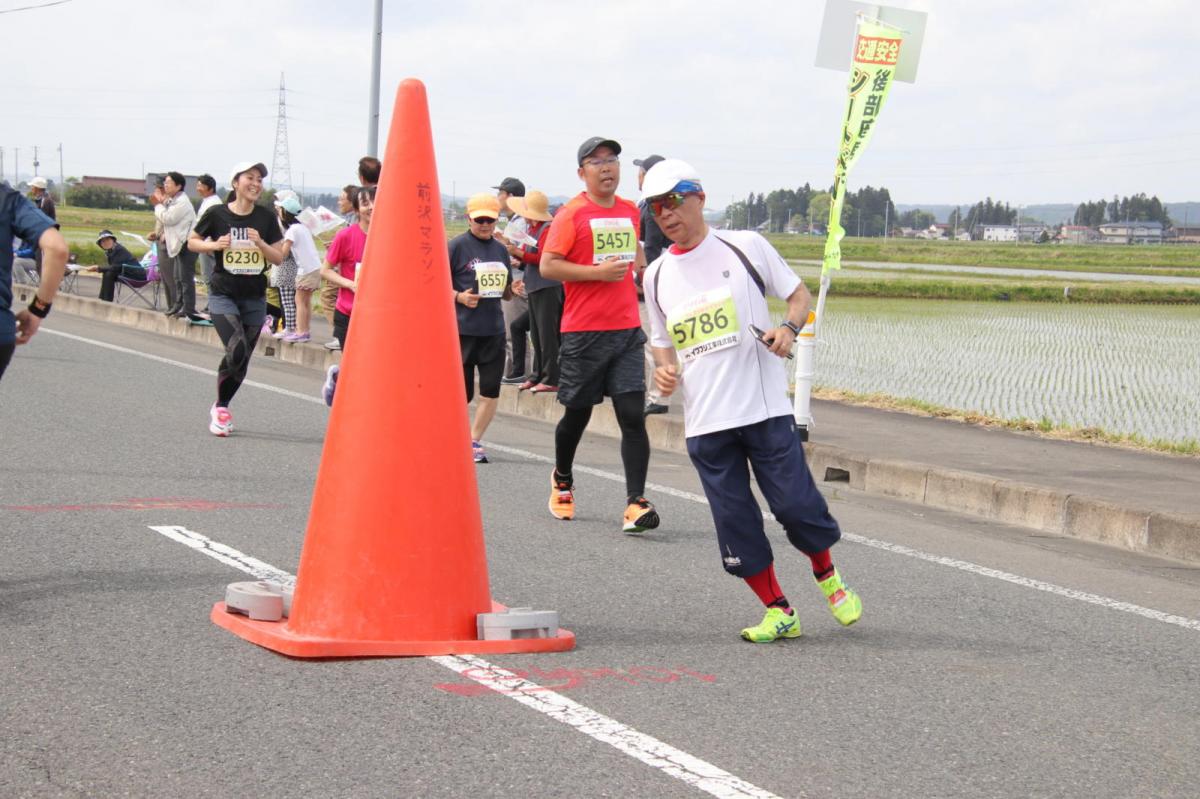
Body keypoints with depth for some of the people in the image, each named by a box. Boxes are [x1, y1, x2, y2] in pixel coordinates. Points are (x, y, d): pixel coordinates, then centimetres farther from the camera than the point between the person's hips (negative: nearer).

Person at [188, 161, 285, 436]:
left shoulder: (266, 218, 2)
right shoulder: (217, 214, -4)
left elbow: (279, 258, 3)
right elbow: (192, 242, 8)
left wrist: (260, 243, -15)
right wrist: (214, 245, -11)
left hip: (255, 299, 4)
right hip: (224, 295, -4)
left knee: (243, 360, 8)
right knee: (237, 349, -22)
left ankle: (221, 407, 29)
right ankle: (220, 407, -2)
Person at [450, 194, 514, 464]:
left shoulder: (500, 249, 13)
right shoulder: (456, 246, -5)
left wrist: (513, 290, -1)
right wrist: (459, 297, -20)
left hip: (493, 329, 5)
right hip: (462, 328, -5)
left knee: (491, 389, 0)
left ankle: (474, 441, 12)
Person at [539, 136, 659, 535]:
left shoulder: (630, 211, 12)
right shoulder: (572, 214, -6)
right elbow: (548, 265, -12)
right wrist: (599, 272, -17)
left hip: (627, 329, 4)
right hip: (584, 331, -4)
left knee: (632, 414, -8)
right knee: (577, 413, 9)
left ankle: (635, 503, -12)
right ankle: (562, 480, 37)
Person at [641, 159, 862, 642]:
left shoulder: (745, 247, 1)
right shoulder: (657, 276, 11)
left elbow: (798, 294, 7)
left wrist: (788, 328, -13)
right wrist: (664, 368, 0)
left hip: (765, 408, -3)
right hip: (703, 422, 3)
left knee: (795, 504, -6)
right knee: (734, 521, 1)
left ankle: (827, 577, 22)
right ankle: (778, 612, 12)